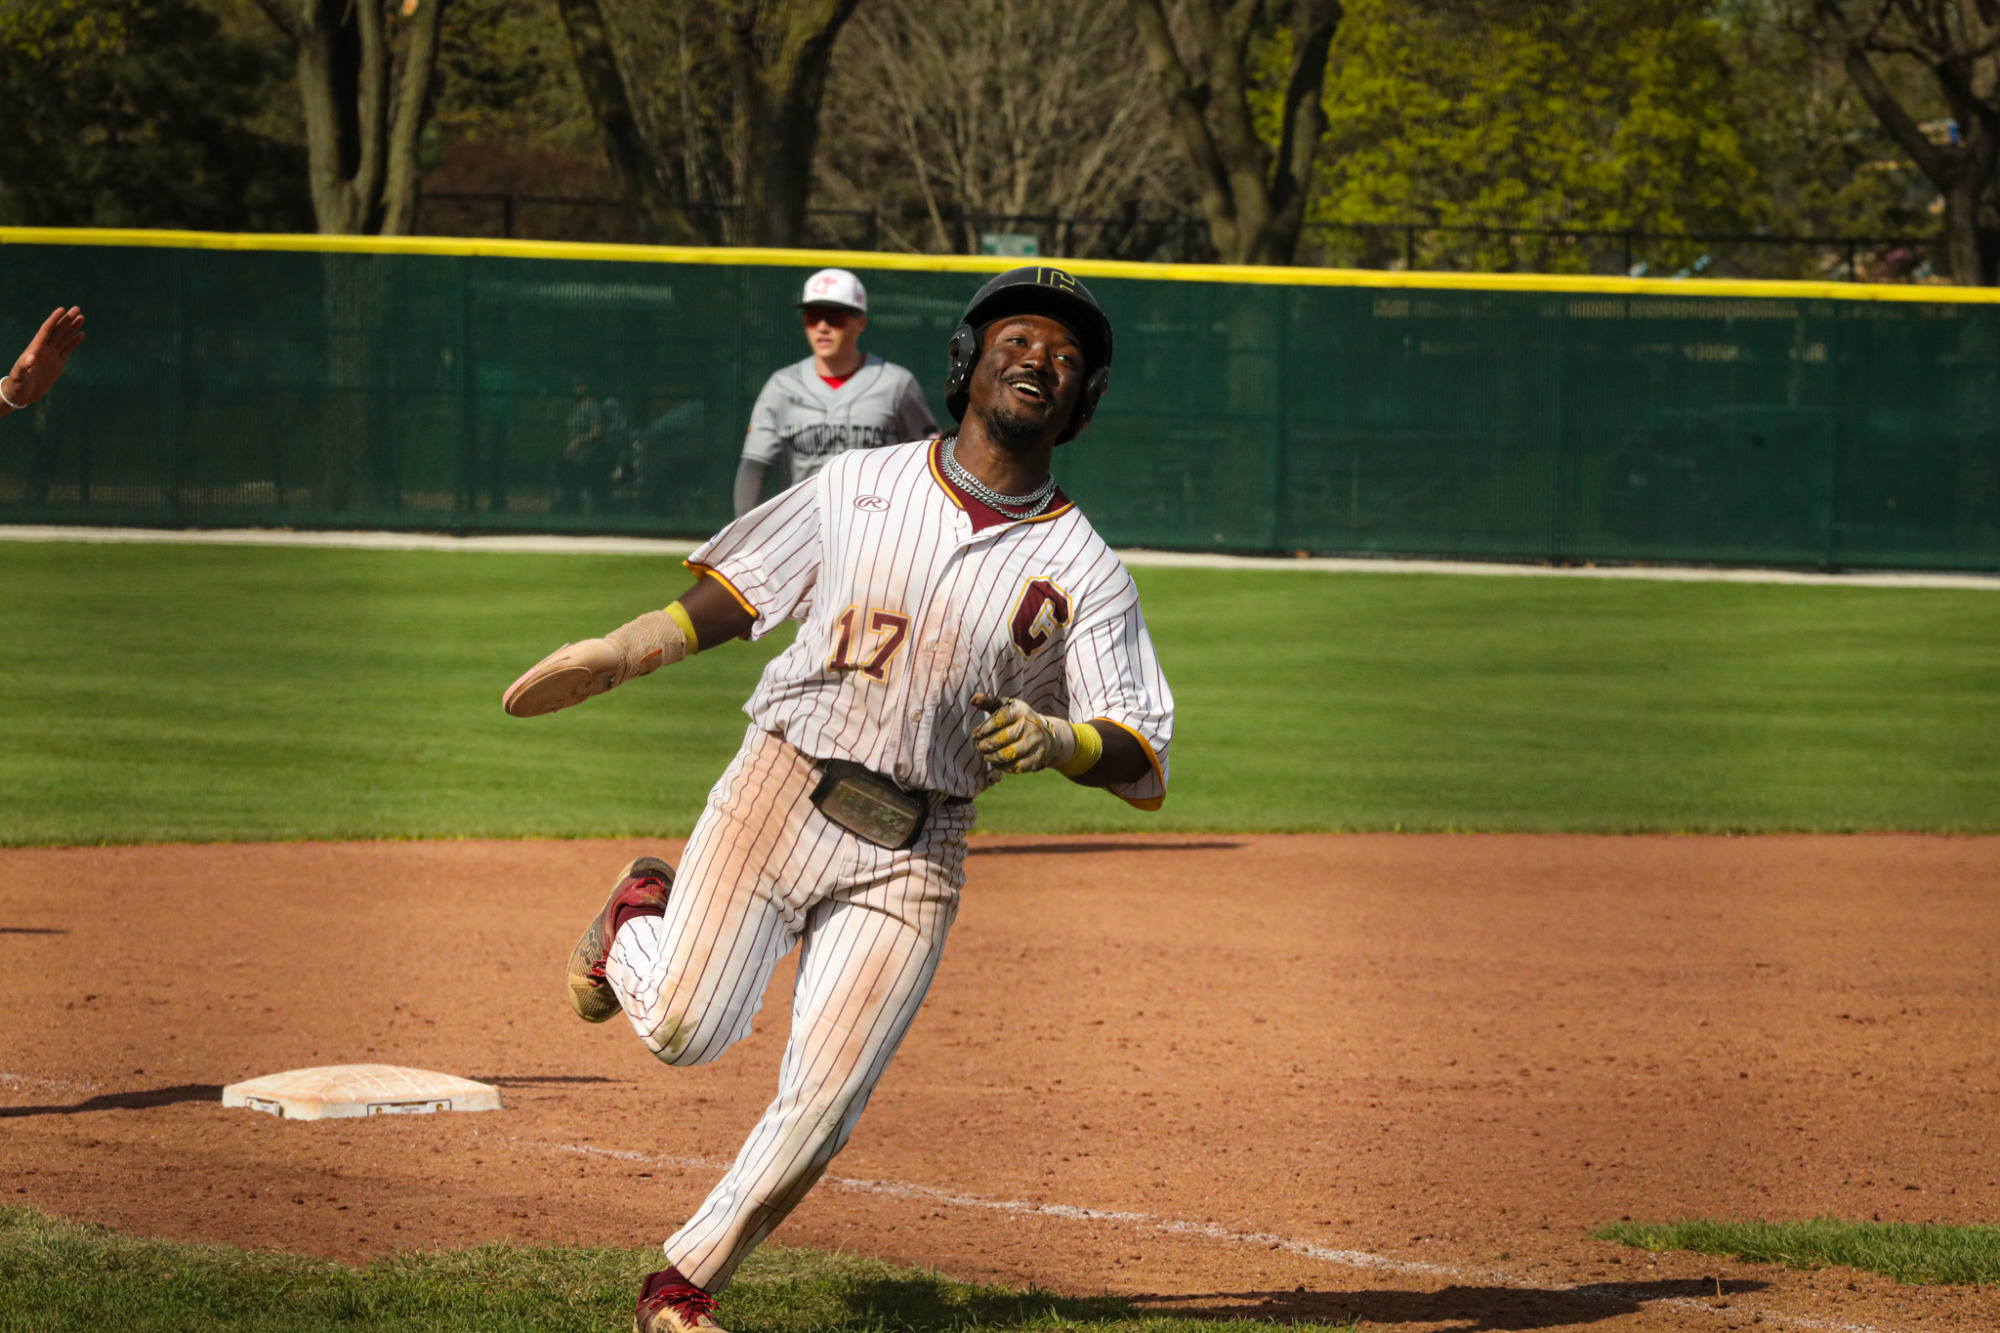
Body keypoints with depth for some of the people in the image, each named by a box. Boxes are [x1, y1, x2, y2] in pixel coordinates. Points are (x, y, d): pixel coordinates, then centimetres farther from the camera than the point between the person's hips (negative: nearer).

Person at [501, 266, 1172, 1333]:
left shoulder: (1085, 573, 4)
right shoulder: (856, 486, 8)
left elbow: (1145, 761, -1)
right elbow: (734, 595, 15)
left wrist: (1057, 740, -22)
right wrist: (621, 652, 0)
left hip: (913, 854, 1)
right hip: (781, 794, 0)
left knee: (821, 1102, -8)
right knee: (684, 1029, -14)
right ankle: (639, 919, 20)